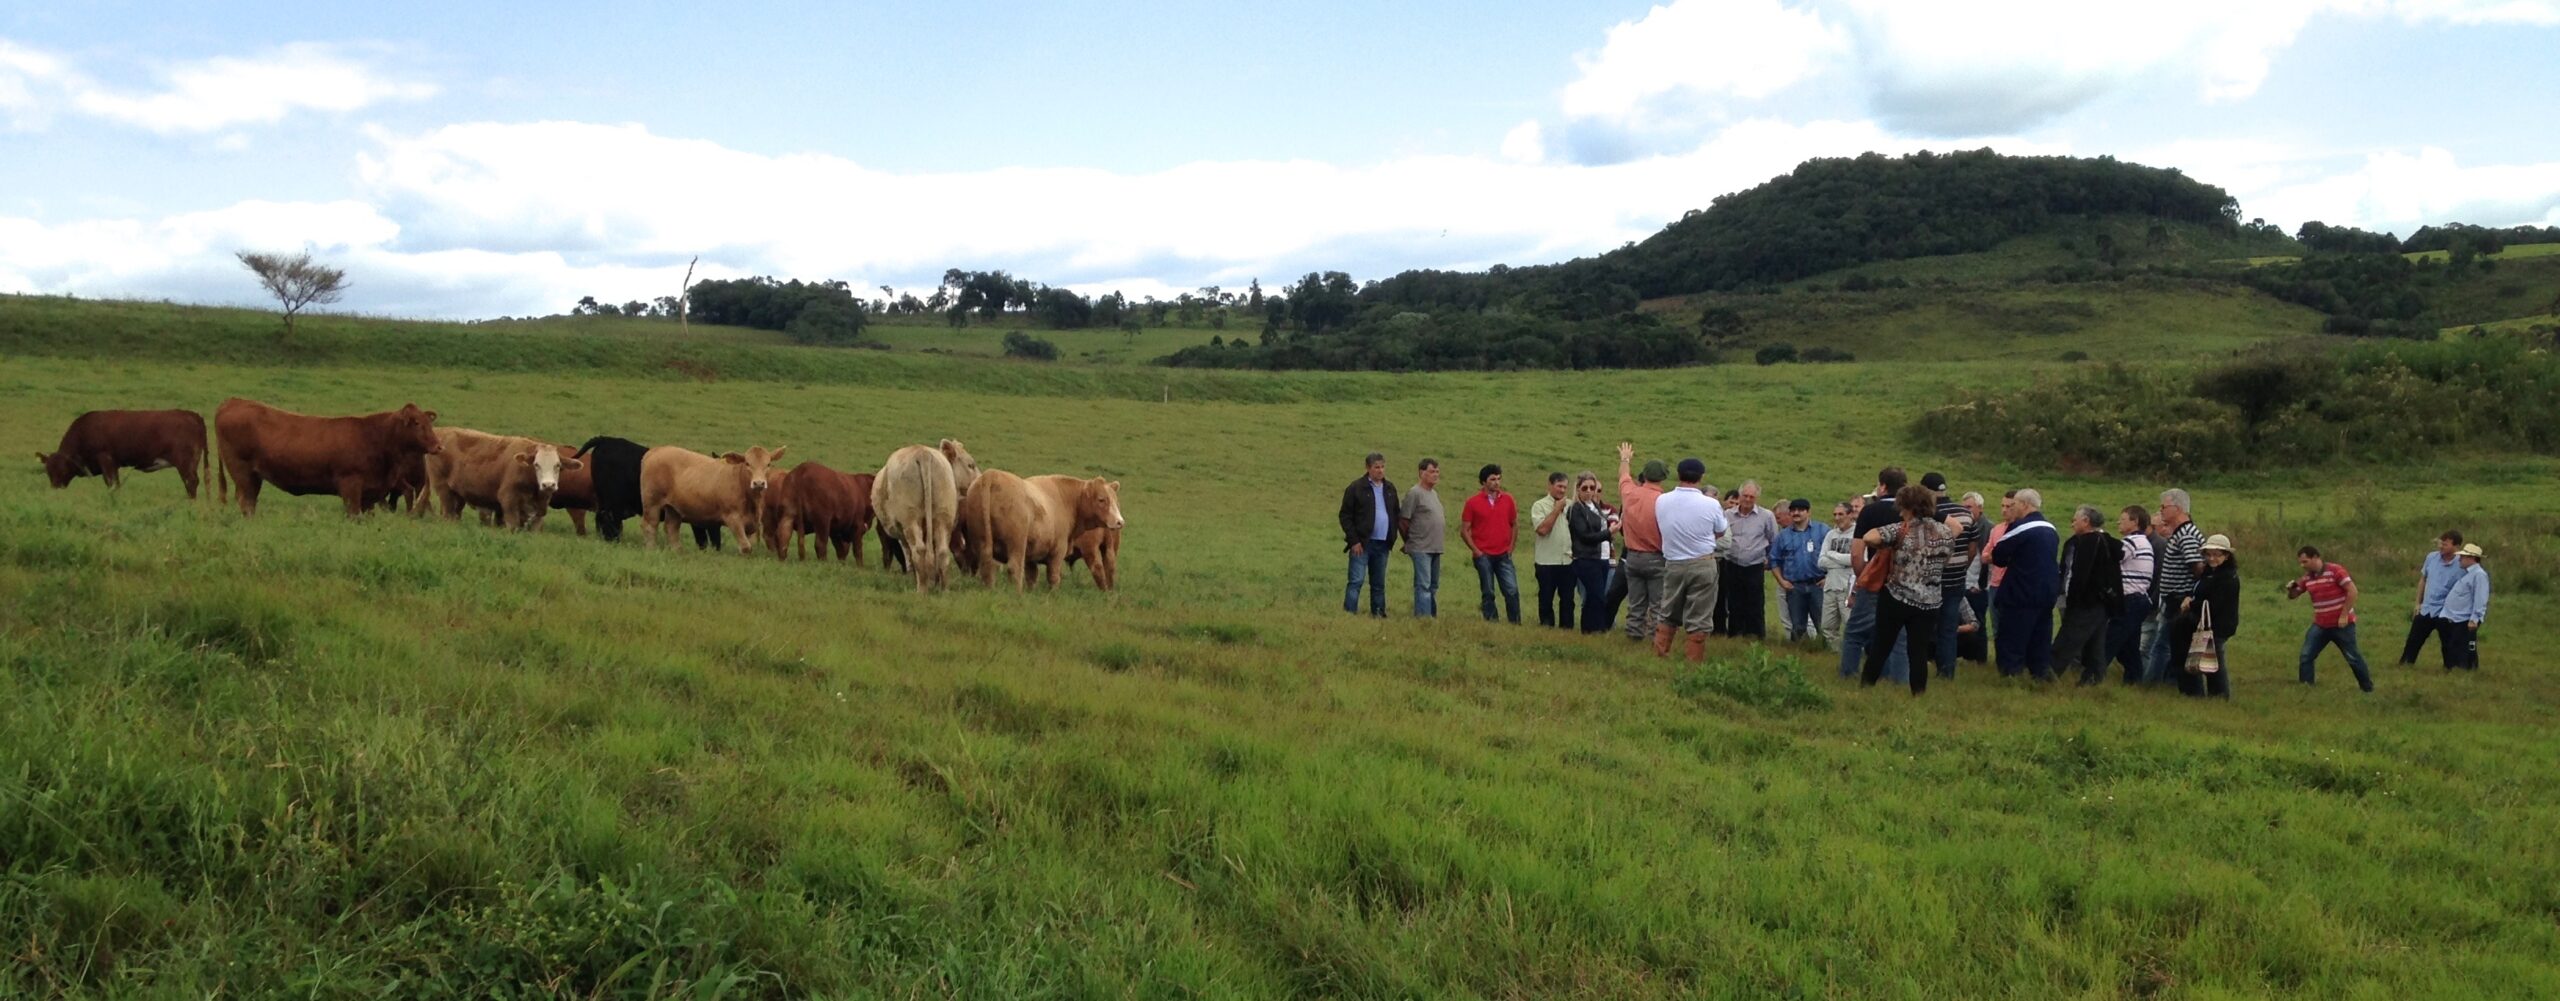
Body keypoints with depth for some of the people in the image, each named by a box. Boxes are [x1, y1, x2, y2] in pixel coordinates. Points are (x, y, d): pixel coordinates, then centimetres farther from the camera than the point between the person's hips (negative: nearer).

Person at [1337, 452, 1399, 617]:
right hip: (1362, 543, -5)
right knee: (1356, 581, -9)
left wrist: (1392, 539, 9)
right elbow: (1345, 516, -5)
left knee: (1379, 584, 10)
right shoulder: (1356, 488, -4)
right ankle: (1349, 613, -8)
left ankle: (1379, 614, 15)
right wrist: (1354, 541, -11)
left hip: (1382, 544, 5)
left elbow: (1395, 515, 20)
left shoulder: (1390, 489, 13)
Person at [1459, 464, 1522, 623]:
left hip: (1503, 556, 2)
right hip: (1483, 555, -2)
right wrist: (1475, 550, -6)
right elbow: (1464, 530, 0)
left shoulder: (1507, 499, 6)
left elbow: (1514, 524, 16)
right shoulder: (1473, 502, -2)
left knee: (1512, 591, -4)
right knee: (1488, 593, 3)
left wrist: (1511, 546, 7)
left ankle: (1516, 624, 2)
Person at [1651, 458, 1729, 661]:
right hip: (1702, 564, -3)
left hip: (1672, 563, 3)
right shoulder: (1710, 504, -13)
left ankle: (1659, 654, 19)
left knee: (1669, 614, 17)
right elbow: (1720, 532, 2)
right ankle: (1695, 660, 6)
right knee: (1699, 618, 4)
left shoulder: (1661, 501, -6)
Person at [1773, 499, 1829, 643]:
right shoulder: (1784, 535, 10)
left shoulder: (1822, 530, 0)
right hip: (1794, 587, 3)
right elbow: (1774, 559, 15)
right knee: (1797, 627, 8)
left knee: (1823, 624, -3)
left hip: (1817, 584, -3)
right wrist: (1781, 581, 5)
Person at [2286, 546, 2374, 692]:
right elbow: (2292, 596, 13)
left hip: (2341, 624, -6)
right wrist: (2290, 588, -12)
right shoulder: (2306, 577, 4)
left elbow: (2352, 591, -17)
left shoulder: (2335, 571, -15)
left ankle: (2368, 689, 18)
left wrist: (2344, 615, -18)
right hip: (2320, 625, 6)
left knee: (2353, 658, 3)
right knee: (2306, 656, -1)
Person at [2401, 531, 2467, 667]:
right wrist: (2418, 603, 14)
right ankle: (2404, 666, 23)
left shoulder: (2460, 566, -16)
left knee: (2448, 646, 5)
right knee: (2413, 641, 12)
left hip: (2445, 613, -5)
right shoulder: (2431, 557, -1)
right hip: (2426, 609, 5)